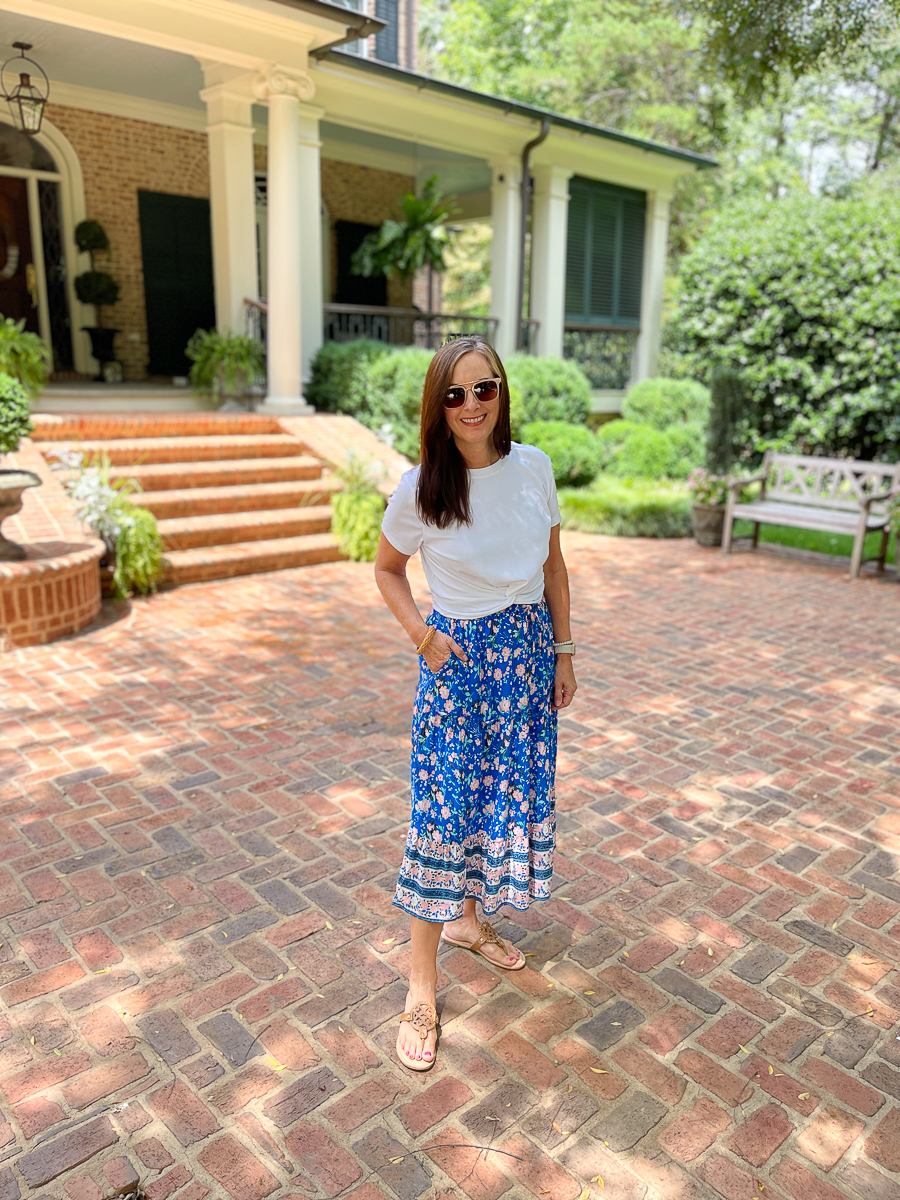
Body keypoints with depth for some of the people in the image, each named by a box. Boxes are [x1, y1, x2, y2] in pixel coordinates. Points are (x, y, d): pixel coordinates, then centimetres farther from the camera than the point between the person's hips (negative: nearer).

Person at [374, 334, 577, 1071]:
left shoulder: (534, 467, -3)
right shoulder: (420, 490, -12)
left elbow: (554, 565, 7)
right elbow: (387, 570, 4)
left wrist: (562, 650, 7)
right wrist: (422, 635, -11)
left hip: (528, 649, 4)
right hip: (459, 656, -4)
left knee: (513, 792, 13)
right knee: (445, 809, -2)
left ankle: (469, 919, 39)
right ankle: (422, 987, 12)